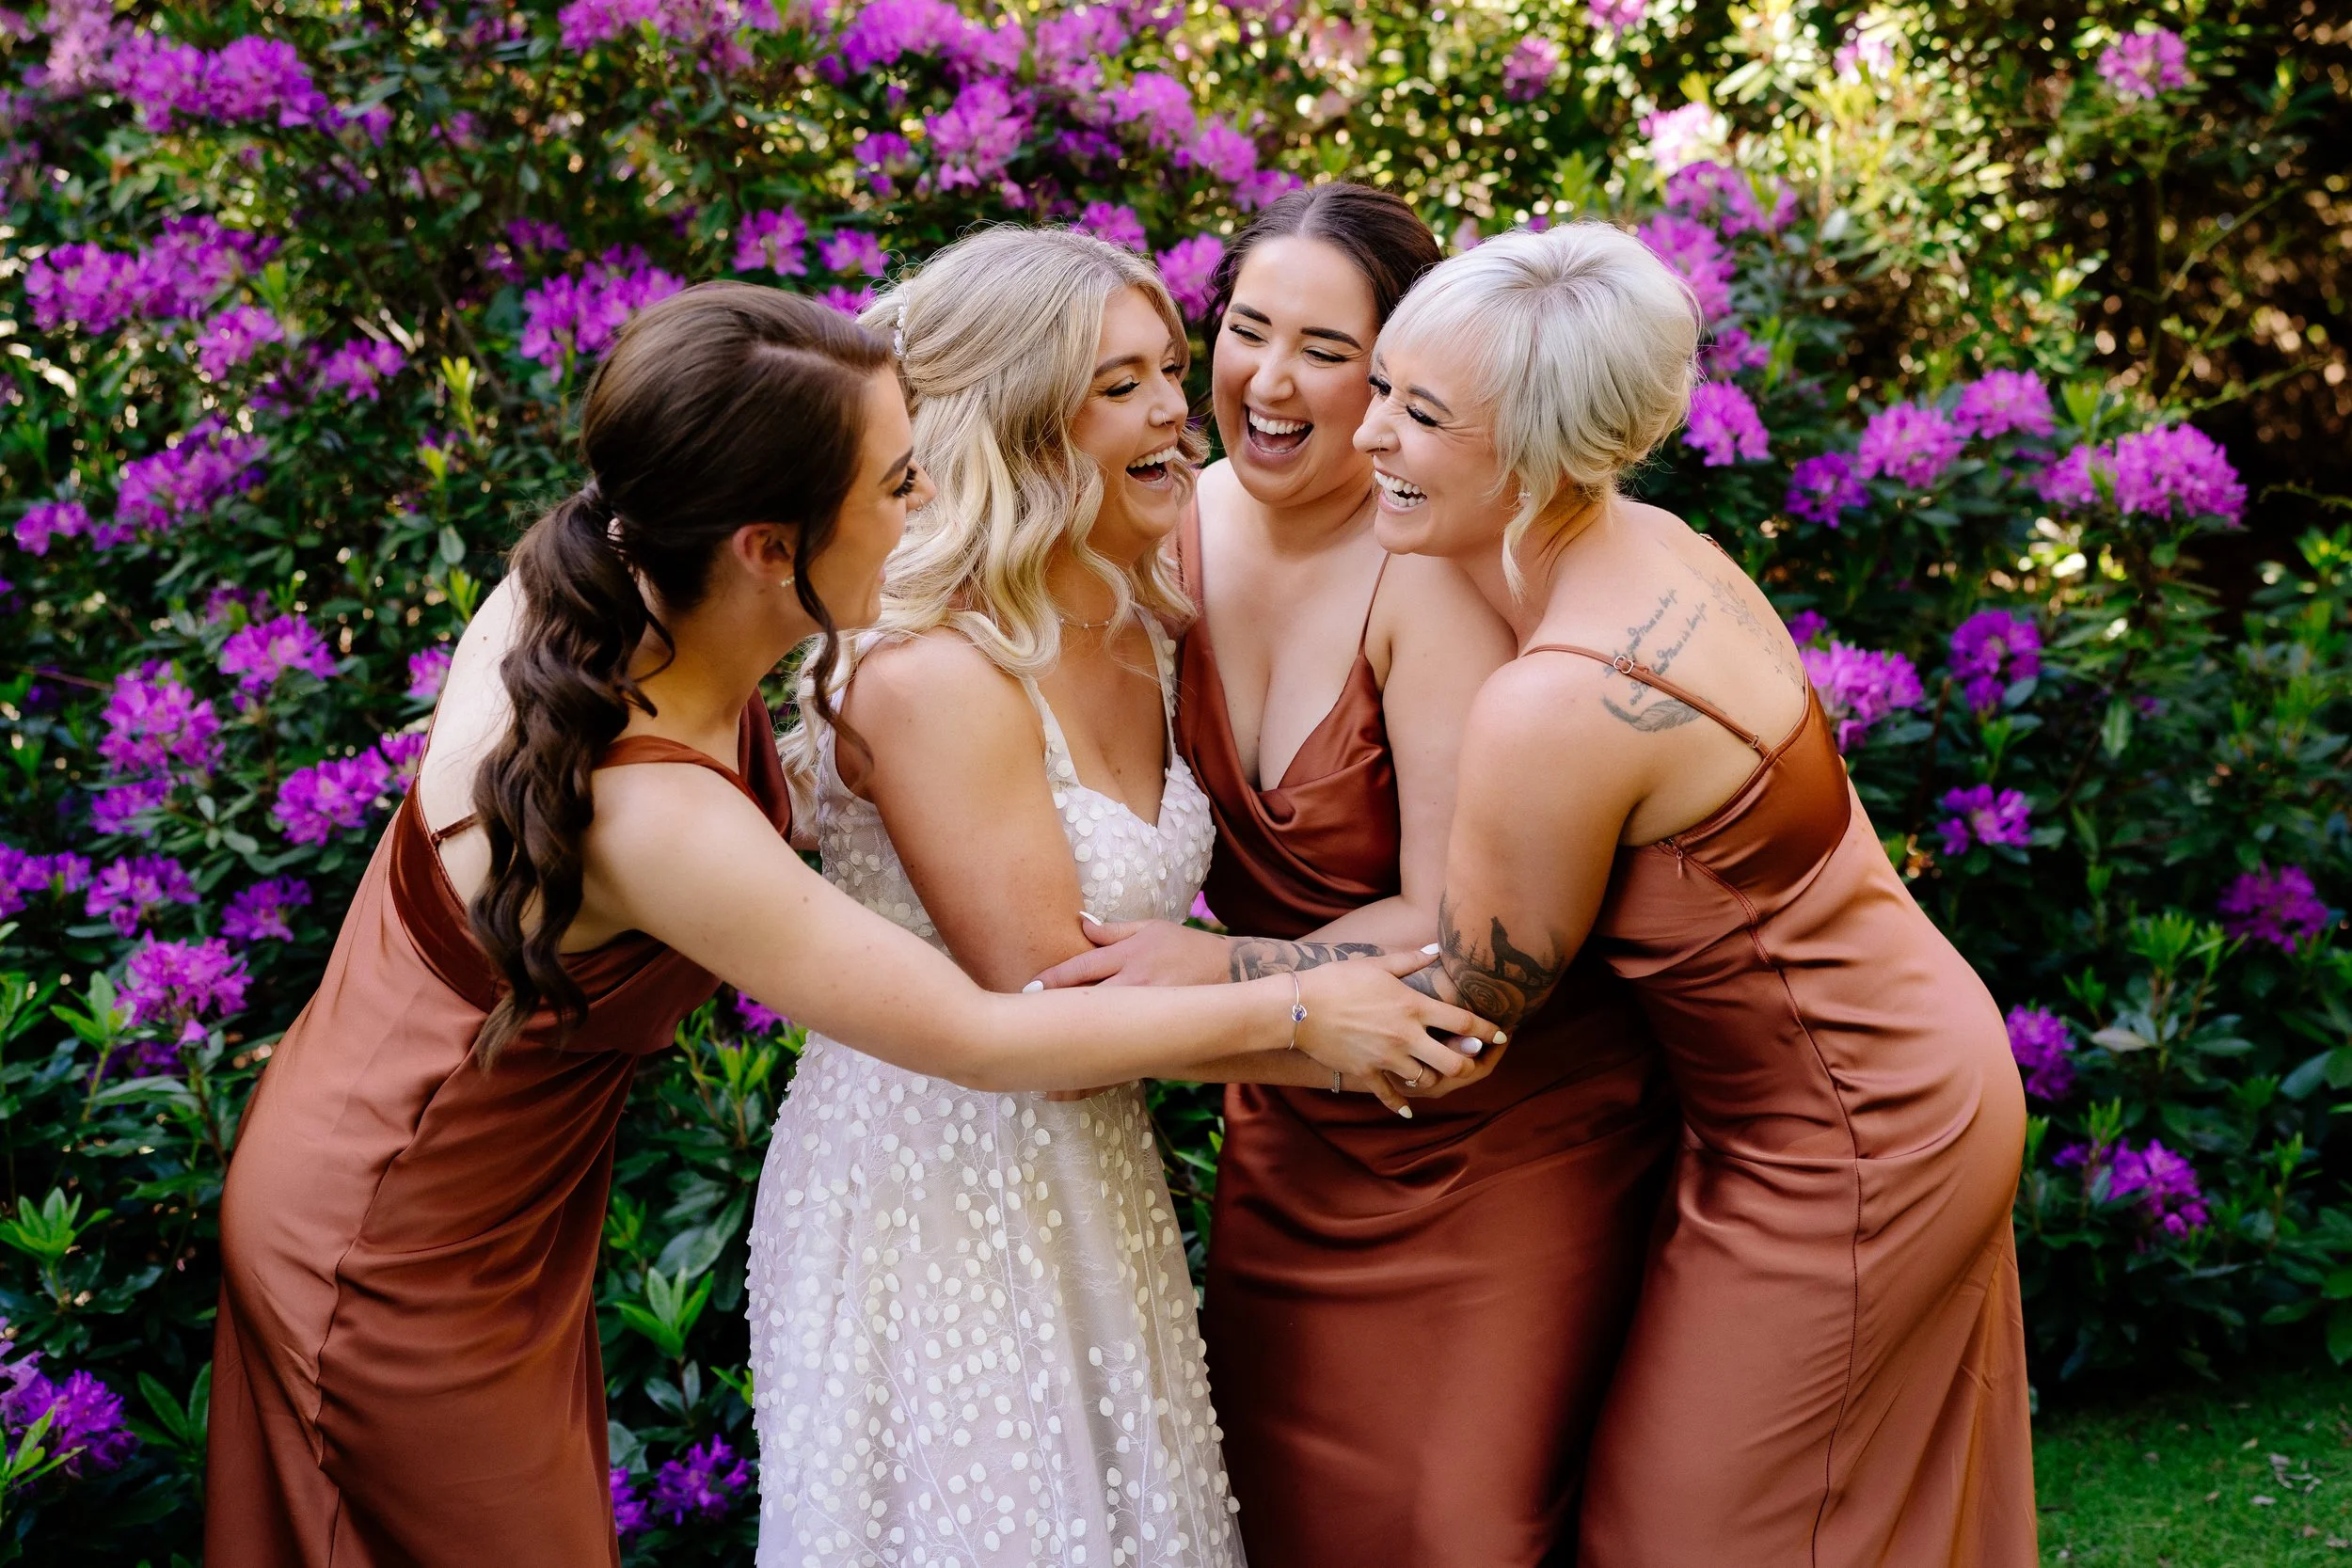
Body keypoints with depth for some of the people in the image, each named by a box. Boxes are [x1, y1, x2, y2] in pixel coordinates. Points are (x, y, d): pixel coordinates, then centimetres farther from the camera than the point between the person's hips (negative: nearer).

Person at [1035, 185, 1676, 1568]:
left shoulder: (1431, 569, -22)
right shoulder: (1183, 527, -3)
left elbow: (1455, 928, -22)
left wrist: (1229, 970, -33)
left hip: (1500, 1130, -6)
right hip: (1293, 1129, 6)